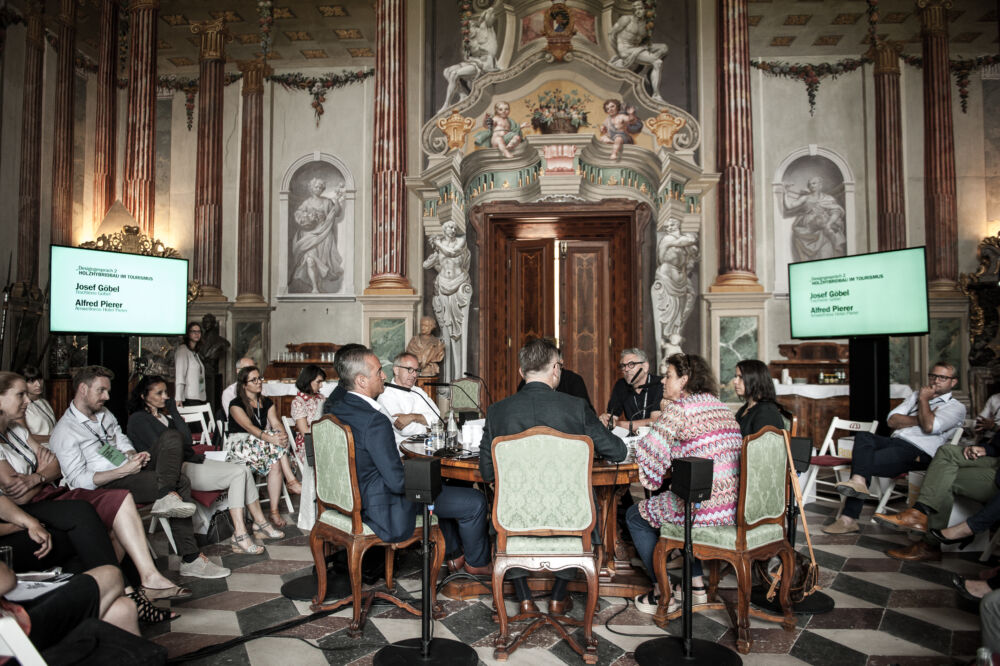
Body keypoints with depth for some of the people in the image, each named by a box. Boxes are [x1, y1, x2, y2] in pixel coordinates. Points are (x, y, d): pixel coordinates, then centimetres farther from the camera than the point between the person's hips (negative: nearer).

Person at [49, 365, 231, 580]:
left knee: (171, 439, -17)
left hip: (130, 470, 8)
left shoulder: (105, 414, 17)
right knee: (180, 483, -23)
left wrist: (134, 455, -2)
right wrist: (124, 471, -22)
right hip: (108, 484, -8)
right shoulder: (64, 432, -9)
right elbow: (78, 481, -15)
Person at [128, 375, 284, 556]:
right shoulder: (138, 419, -3)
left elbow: (187, 440, 7)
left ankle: (260, 524, -6)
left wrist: (173, 410, 4)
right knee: (238, 473, -21)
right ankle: (239, 537, -24)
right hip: (175, 471, -8)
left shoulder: (164, 414, 21)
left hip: (187, 462, 8)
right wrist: (191, 457, -4)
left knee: (243, 469, -9)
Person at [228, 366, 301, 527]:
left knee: (275, 463, -30)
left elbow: (276, 422, 0)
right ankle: (291, 481, -28)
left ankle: (275, 512, -31)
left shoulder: (266, 402, 15)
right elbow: (249, 427, -19)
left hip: (262, 444, 4)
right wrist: (271, 438, -36)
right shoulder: (236, 404, -2)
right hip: (240, 445, -4)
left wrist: (283, 434, -25)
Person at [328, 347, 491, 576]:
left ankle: (454, 554, 41)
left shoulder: (337, 410, -1)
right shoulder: (375, 421, -31)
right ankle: (476, 562, 26)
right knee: (475, 501, 0)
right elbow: (397, 482, -27)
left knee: (441, 487, 31)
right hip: (383, 508, -10)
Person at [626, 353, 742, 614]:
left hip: (704, 511, -8)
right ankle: (696, 585, 32)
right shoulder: (721, 407, 14)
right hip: (735, 508, 8)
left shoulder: (678, 409, -11)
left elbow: (649, 450, -16)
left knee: (635, 515, 14)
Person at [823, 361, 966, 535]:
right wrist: (919, 419, -1)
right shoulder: (916, 395, 29)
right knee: (863, 436, -29)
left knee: (863, 462, -27)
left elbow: (929, 427, -11)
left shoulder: (956, 408, 10)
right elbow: (892, 420, 14)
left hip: (918, 452, -5)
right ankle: (858, 481, -47)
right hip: (894, 441, 6)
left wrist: (923, 400, 3)